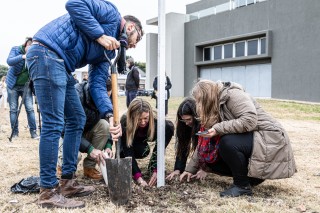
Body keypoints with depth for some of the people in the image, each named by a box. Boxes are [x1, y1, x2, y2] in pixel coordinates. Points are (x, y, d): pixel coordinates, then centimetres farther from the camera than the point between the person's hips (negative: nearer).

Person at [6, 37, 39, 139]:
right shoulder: (15, 49, -8)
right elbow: (9, 61, -25)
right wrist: (23, 56, -40)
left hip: (26, 85, 1)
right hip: (13, 85, -1)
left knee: (30, 108, -6)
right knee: (13, 109, 1)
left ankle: (33, 132, -1)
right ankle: (14, 132, 10)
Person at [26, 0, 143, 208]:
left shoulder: (108, 51, 21)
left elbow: (98, 84, 11)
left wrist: (109, 115, -4)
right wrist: (100, 35, -12)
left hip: (61, 66, 10)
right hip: (47, 53, -10)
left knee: (77, 119, 12)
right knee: (54, 124, -10)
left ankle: (67, 181, 19)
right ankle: (48, 191, -1)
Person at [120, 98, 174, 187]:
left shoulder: (156, 120, -36)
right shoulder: (125, 123, -38)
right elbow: (128, 152, -38)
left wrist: (156, 171, -43)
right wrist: (138, 177, -46)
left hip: (145, 137, 3)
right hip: (132, 140, -3)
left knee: (169, 127, -26)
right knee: (142, 151, -36)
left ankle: (153, 166, -12)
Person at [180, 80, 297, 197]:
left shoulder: (233, 94, -15)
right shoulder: (215, 108, 9)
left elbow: (249, 121, -30)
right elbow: (203, 144, 11)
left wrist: (218, 128, -28)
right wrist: (190, 169, 10)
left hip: (272, 140, -9)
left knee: (227, 142, -31)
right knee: (212, 160, -3)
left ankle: (242, 186, -11)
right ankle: (255, 173, 8)